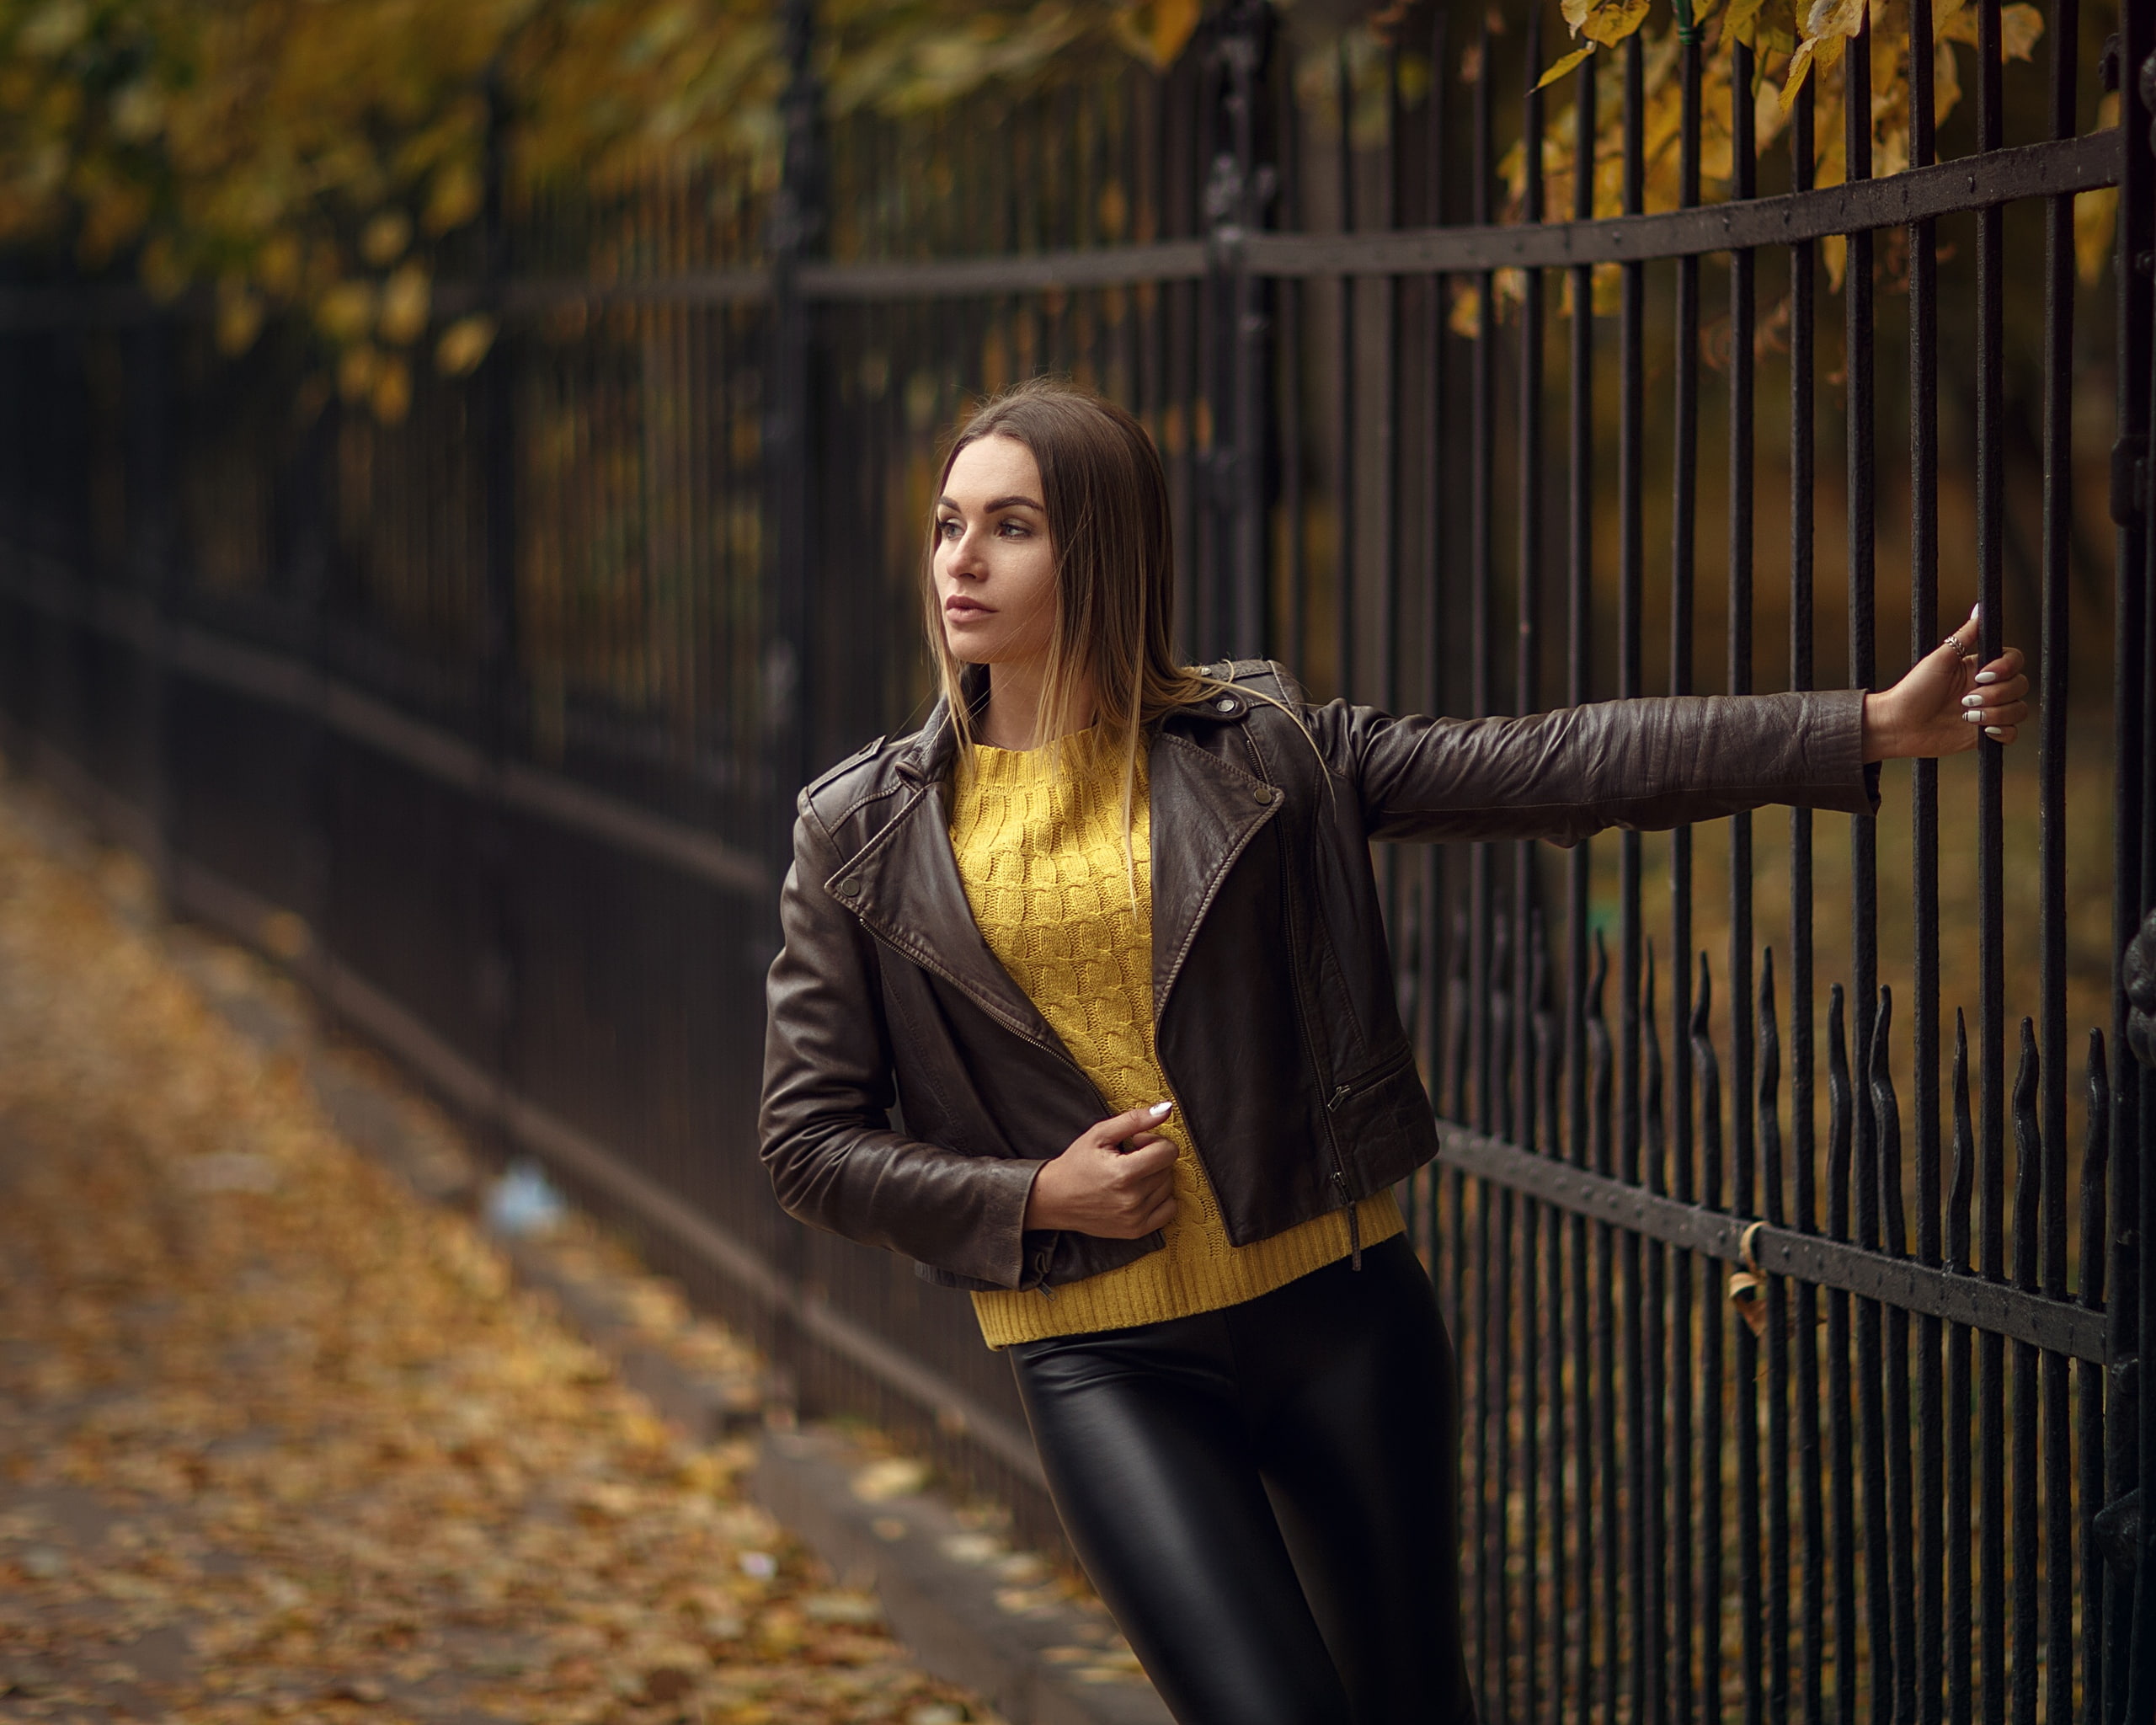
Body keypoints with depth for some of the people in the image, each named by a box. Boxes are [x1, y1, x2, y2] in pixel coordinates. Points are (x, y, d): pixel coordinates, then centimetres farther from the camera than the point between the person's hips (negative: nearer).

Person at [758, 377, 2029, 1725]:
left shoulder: (1254, 750, 1)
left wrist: (1873, 728, -11)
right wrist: (1032, 1200, -12)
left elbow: (1556, 766, -4)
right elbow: (812, 1139, 4)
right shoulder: (864, 837, 1)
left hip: (1338, 1311, 1)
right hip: (1109, 1363, -1)